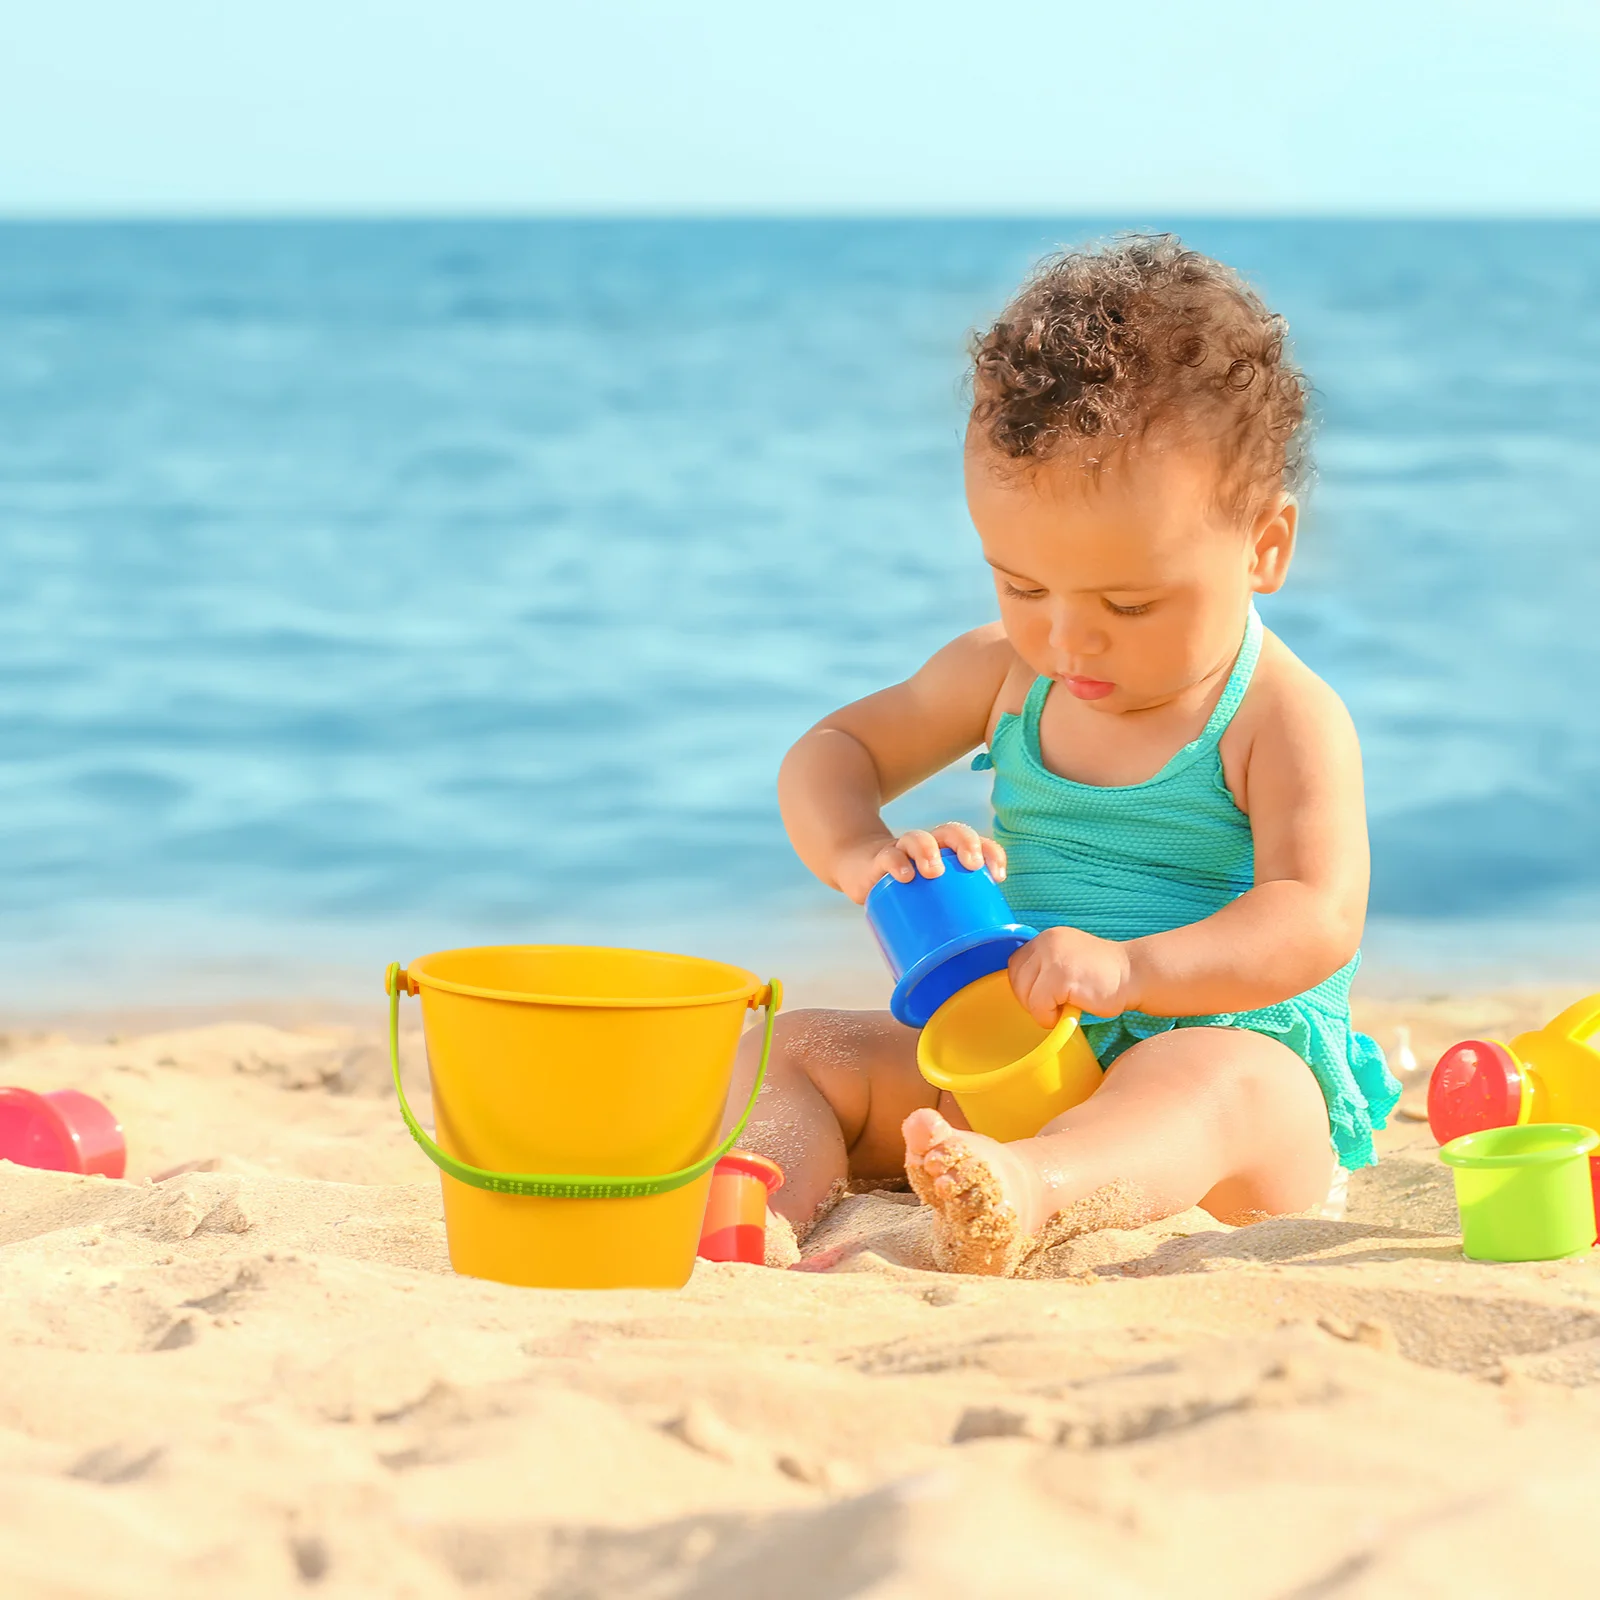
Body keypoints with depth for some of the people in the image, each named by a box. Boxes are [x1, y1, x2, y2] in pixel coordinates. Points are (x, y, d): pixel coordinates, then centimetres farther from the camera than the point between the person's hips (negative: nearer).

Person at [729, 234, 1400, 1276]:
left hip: (1236, 1046, -6)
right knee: (799, 1049, -8)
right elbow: (834, 755, 18)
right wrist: (864, 855, -8)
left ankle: (1024, 1199, -71)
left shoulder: (1284, 719, -8)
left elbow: (1315, 920, -21)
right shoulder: (1008, 673, 10)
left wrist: (1129, 969, -38)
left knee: (1207, 1080, -41)